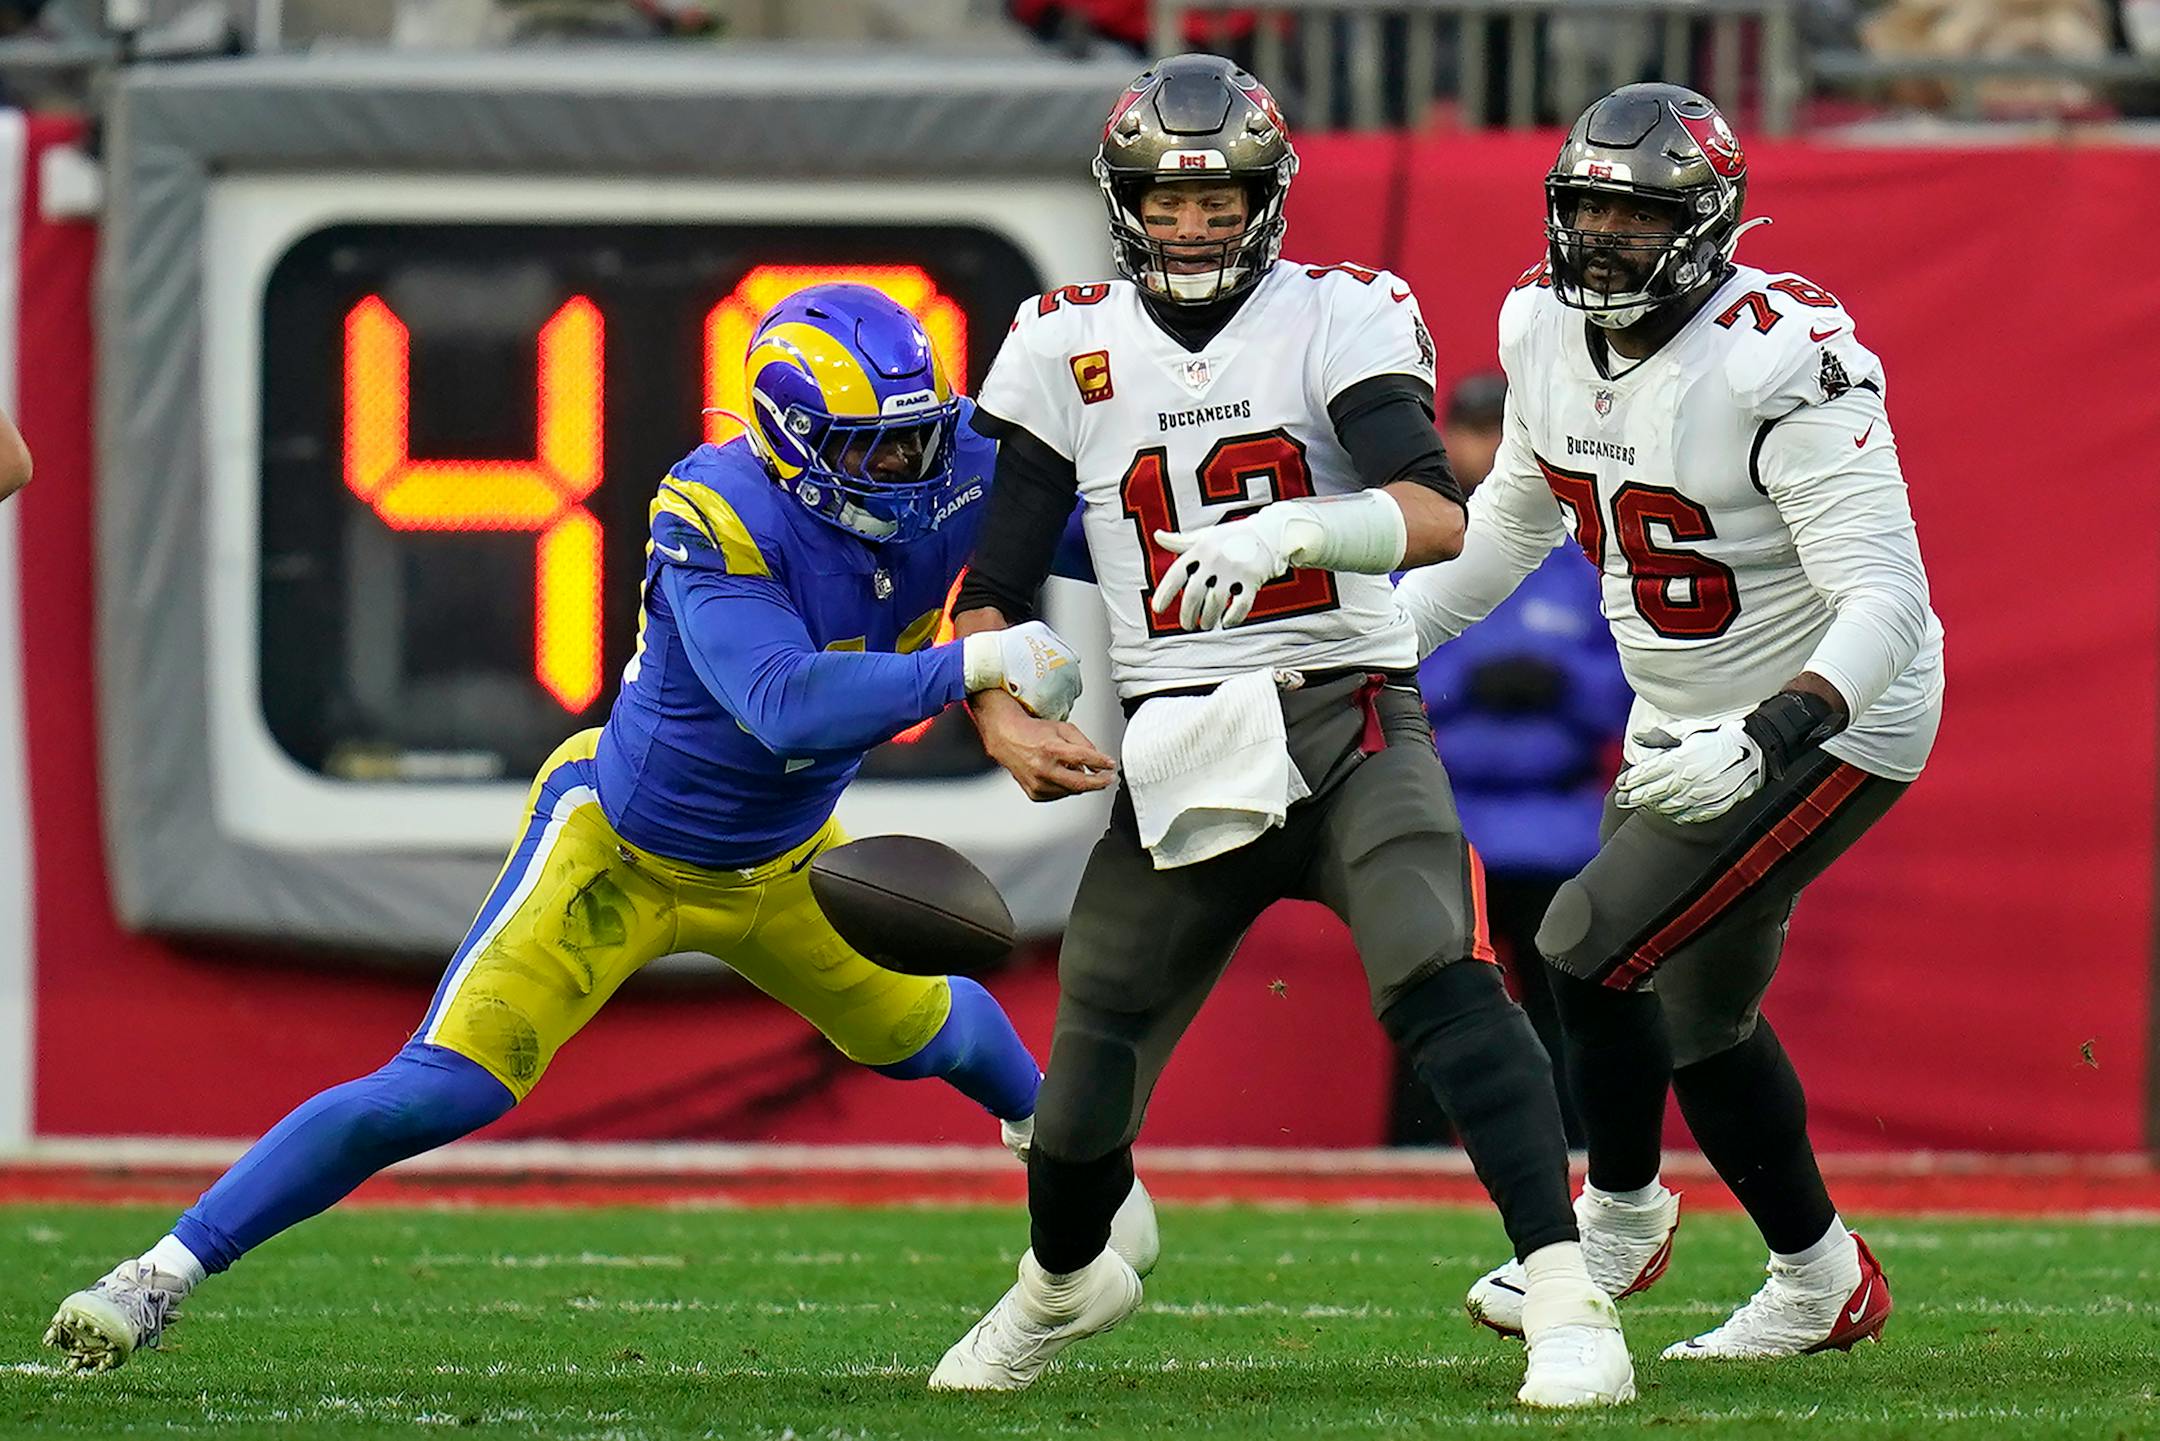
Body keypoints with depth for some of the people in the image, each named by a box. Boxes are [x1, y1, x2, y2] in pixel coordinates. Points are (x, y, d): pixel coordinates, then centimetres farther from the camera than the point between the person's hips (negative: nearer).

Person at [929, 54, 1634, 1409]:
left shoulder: (1339, 319, -3)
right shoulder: (1069, 351, 7)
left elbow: (1438, 518, -19)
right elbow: (994, 584, 9)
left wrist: (1285, 534, -36)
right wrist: (1005, 720, -9)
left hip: (1346, 717, -3)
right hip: (1177, 757, 3)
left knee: (1437, 976, -28)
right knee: (1084, 1092, 4)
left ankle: (1568, 1299, -31)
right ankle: (1064, 1282, 38)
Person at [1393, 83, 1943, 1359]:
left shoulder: (1782, 365, -28)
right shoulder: (1552, 335, -3)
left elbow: (1884, 603, -31)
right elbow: (1509, 529, 16)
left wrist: (1768, 739, -45)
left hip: (1826, 726, -8)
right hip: (1686, 728, 8)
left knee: (1592, 950, -15)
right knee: (1697, 1019, 16)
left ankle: (1620, 1215, 10)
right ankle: (1820, 1281, 36)